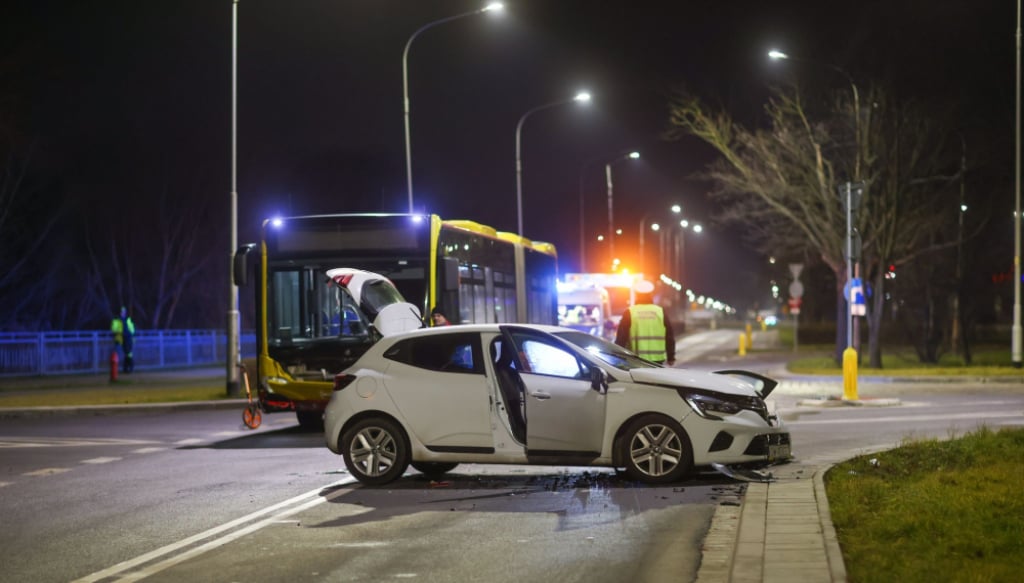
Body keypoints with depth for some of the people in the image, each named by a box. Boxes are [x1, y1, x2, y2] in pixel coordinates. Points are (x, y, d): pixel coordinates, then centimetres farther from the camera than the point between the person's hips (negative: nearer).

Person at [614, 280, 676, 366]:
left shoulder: (629, 313, -1)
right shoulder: (661, 312, 5)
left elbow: (621, 337, -1)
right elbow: (670, 337, 9)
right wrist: (671, 357, 18)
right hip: (657, 360, 2)